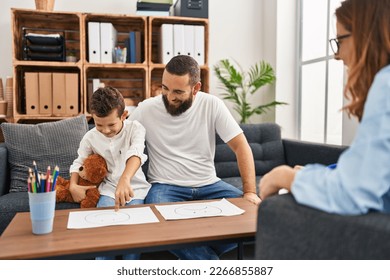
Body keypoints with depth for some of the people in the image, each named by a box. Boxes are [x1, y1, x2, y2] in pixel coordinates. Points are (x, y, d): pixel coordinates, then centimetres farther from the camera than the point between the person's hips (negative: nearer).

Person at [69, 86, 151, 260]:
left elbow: (135, 154, -28)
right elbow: (79, 162, 16)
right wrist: (73, 185, -5)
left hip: (134, 188, -2)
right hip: (108, 189, 2)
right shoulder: (90, 137, 2)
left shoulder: (135, 128, -9)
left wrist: (124, 180, -48)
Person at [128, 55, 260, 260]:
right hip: (165, 187, -2)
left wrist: (250, 191, -15)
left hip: (208, 185, 2)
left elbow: (241, 146, -4)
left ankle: (194, 257, -3)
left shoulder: (212, 105, -3)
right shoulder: (146, 109, -4)